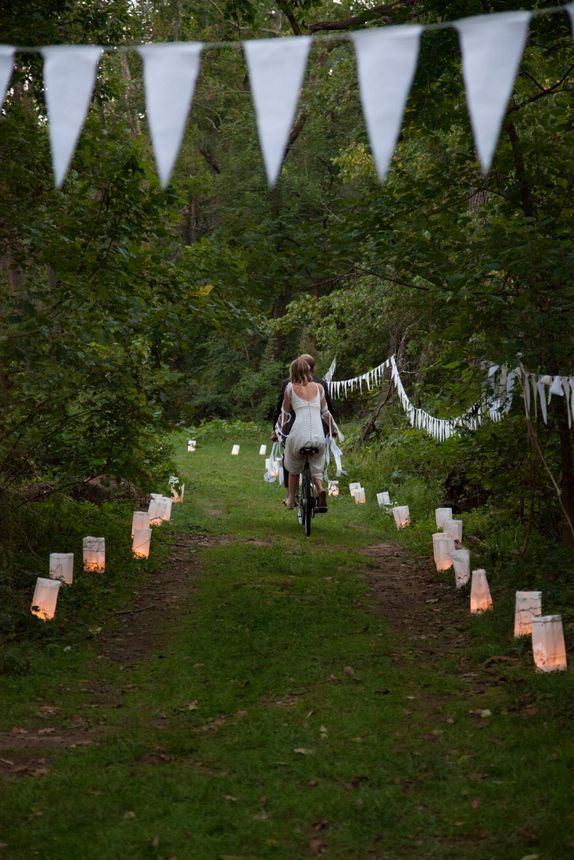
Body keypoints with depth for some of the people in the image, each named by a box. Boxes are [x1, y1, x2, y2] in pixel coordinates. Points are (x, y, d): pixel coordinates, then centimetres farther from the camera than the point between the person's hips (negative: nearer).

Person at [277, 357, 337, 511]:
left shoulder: (290, 387, 8)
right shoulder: (319, 387, 13)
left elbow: (285, 413, 16)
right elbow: (325, 412, 20)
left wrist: (278, 429, 32)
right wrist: (333, 429, 35)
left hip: (298, 436, -1)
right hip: (318, 437, 2)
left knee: (294, 469, 22)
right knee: (316, 470, 16)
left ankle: (291, 500, 28)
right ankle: (320, 489, -13)